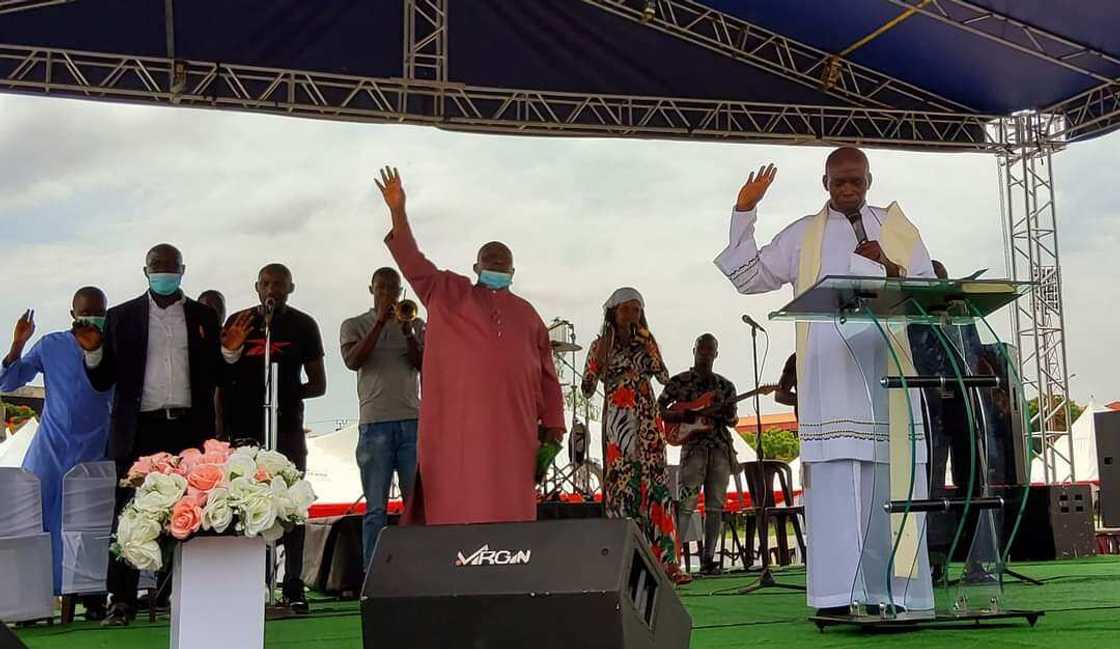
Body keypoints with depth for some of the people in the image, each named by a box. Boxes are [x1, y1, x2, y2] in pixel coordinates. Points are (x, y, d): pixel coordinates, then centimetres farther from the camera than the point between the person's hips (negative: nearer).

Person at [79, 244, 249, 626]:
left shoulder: (203, 317, 13)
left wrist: (229, 350, -5)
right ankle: (122, 601, 4)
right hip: (140, 431, 0)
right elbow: (103, 381, 10)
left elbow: (214, 379, 12)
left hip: (190, 430, 1)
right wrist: (93, 351, -8)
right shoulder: (122, 316, 11)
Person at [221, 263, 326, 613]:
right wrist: (220, 424, 1)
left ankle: (293, 585, 0)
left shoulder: (303, 325, 7)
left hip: (286, 425, -1)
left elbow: (318, 384, 7)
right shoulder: (238, 321, 10)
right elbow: (221, 377, 13)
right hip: (242, 426, 1)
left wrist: (287, 394, -8)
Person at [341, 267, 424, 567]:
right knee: (376, 508, -2)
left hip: (413, 421, 2)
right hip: (375, 423, -2)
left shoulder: (417, 325, 17)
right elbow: (353, 361, -6)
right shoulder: (354, 325, 12)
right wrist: (380, 321, -9)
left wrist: (408, 333, -10)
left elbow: (424, 365, 4)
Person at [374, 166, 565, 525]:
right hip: (459, 419, -2)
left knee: (510, 505, 1)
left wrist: (552, 422, 8)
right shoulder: (450, 294, 15)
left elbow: (546, 372, 17)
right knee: (458, 502, -4)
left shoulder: (526, 313, 20)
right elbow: (413, 263, 2)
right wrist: (398, 211, -11)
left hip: (512, 422, 2)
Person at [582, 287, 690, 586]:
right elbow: (588, 389, 2)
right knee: (622, 482, -9)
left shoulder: (645, 342, 14)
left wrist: (649, 347, -3)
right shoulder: (601, 345, 6)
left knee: (655, 482, -5)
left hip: (646, 418, 3)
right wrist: (600, 359, -10)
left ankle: (665, 559, -8)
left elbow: (664, 377, 6)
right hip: (617, 420, -2)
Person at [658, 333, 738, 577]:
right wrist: (687, 417, -11)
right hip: (694, 447, -4)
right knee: (686, 504, -12)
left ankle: (707, 559, 7)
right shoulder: (679, 381, 5)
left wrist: (729, 417, -4)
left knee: (715, 506, 2)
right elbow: (658, 411, 3)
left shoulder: (725, 386, 16)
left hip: (721, 448, 4)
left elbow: (733, 419, 20)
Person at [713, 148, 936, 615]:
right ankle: (839, 593, -7)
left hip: (888, 370, 1)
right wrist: (744, 212, 6)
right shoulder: (804, 236, 15)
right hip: (831, 374, -1)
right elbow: (749, 278, 11)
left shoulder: (898, 229, 15)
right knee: (834, 481, -8)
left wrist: (891, 268, -10)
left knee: (892, 479, -4)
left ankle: (895, 590, 1)